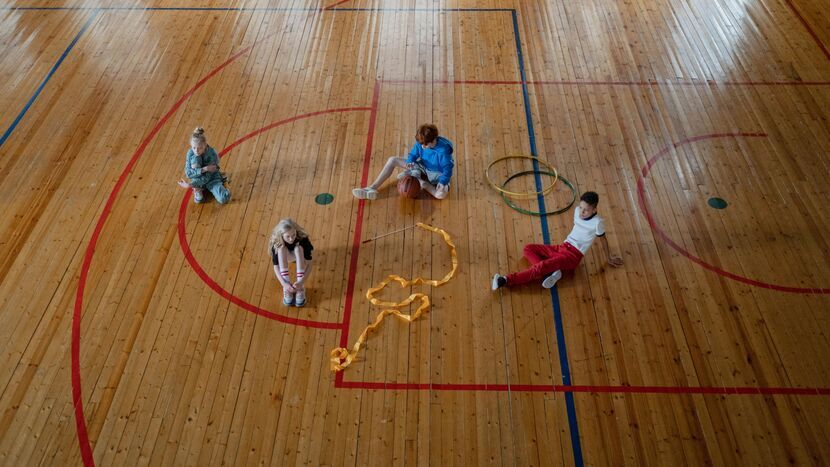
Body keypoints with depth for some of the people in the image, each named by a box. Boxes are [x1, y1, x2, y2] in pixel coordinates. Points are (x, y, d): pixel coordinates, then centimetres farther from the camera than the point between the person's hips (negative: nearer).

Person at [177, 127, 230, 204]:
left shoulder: (212, 154, -28)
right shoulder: (191, 153, -20)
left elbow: (206, 178, -26)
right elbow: (188, 173, -24)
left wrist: (189, 185, -30)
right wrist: (204, 169, -35)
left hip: (211, 179, -2)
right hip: (198, 178, 2)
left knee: (224, 199, -26)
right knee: (195, 158, -29)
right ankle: (198, 190, -15)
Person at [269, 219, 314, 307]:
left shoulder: (302, 239, -35)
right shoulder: (276, 242, -32)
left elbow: (309, 264, -35)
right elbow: (276, 267, -31)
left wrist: (302, 281, -48)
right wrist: (284, 284, -44)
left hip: (299, 255, -1)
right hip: (285, 257, 1)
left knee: (298, 248, -36)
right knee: (281, 248, -34)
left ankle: (301, 287, -31)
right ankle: (287, 288, -29)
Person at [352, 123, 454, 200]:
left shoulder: (443, 150, -31)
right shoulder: (421, 143, -15)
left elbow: (447, 168, -24)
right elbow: (413, 155, -2)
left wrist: (442, 182, -41)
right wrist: (409, 162, -26)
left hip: (437, 173, -5)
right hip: (423, 167, 5)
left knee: (441, 194, -40)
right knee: (393, 160, -7)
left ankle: (419, 181, -16)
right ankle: (372, 188, -10)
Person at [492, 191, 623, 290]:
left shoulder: (597, 222, -13)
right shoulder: (577, 211, 4)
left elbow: (603, 239, 1)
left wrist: (610, 257, 13)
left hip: (573, 256, -8)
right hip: (562, 247, 8)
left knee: (540, 267, -29)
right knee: (528, 248, -5)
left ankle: (506, 280, -33)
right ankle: (552, 271, -21)